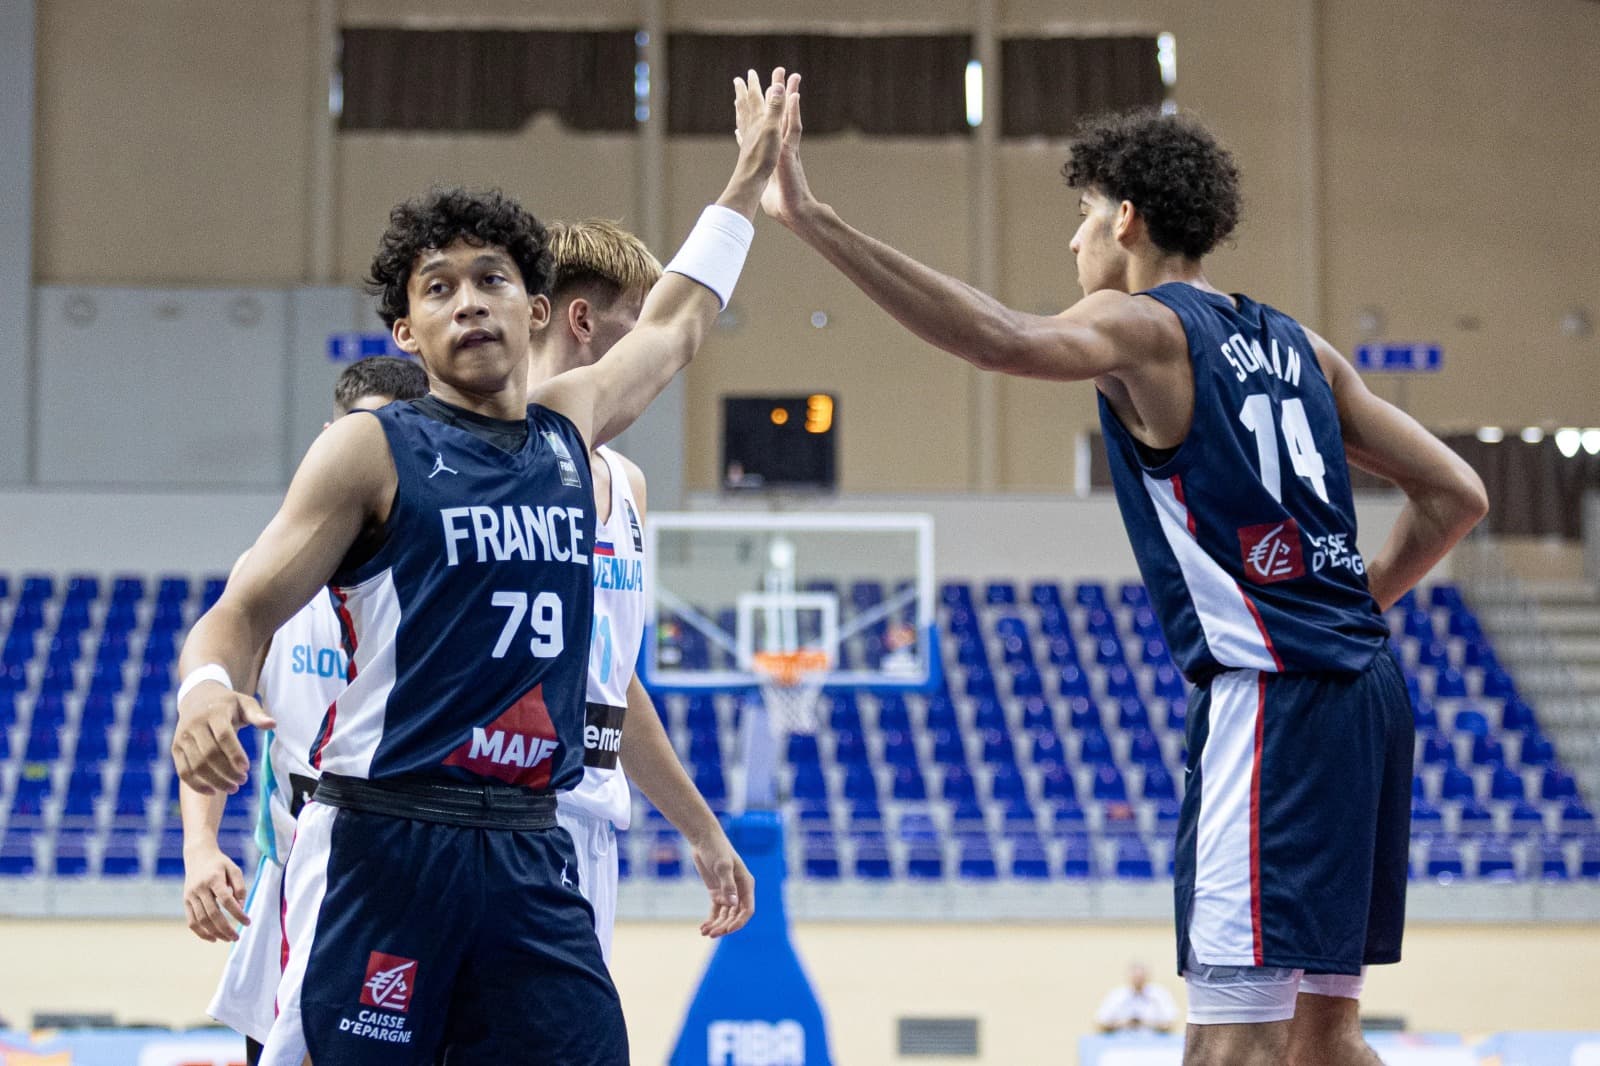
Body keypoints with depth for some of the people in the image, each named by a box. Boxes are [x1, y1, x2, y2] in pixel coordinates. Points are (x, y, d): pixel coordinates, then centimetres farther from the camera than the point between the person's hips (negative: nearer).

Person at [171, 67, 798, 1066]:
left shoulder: (570, 429, 14)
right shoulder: (373, 449, -1)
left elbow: (673, 326, 33)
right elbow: (241, 614, -3)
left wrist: (749, 177, 42)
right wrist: (207, 688, -25)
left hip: (533, 858, 5)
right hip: (383, 850, -5)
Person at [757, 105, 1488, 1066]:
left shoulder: (1145, 327, -3)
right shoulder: (1293, 345, 19)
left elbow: (1008, 341, -26)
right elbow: (1456, 496, 17)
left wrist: (817, 224, -30)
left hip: (1272, 695, -8)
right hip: (1365, 690, 9)